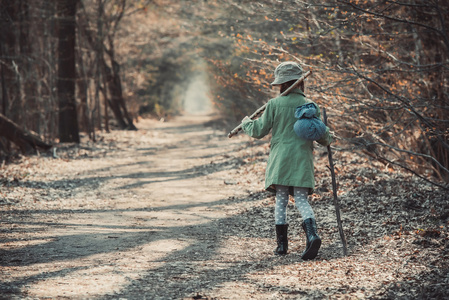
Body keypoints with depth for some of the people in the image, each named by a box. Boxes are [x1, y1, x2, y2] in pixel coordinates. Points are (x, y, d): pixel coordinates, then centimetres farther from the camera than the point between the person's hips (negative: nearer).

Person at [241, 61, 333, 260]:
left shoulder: (275, 104, -2)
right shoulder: (311, 106, 3)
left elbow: (259, 130, 2)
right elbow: (321, 134, 3)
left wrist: (246, 123, 23)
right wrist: (328, 139, 27)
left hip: (280, 159, -1)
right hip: (303, 160, 1)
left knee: (281, 200, 8)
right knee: (301, 199, 1)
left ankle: (282, 243, 7)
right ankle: (312, 234, -22)